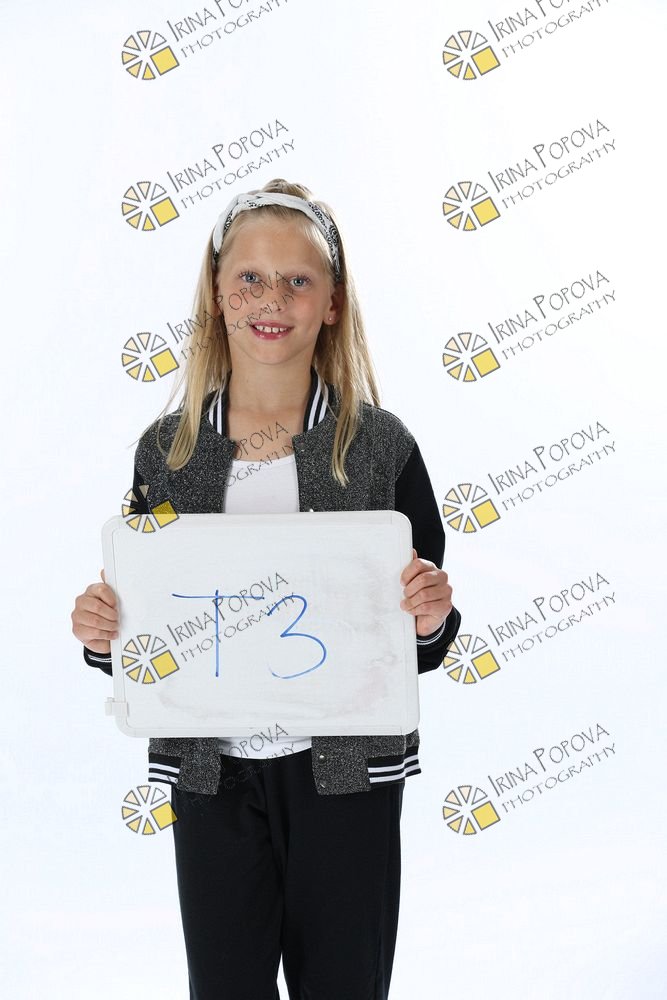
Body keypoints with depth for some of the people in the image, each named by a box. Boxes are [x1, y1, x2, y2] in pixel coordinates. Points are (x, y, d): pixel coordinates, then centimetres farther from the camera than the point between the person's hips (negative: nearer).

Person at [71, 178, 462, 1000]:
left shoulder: (380, 444, -6)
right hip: (211, 774, 2)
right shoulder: (167, 448, -1)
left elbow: (419, 641, 2)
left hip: (346, 772, -1)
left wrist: (431, 619, -20)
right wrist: (102, 632, -13)